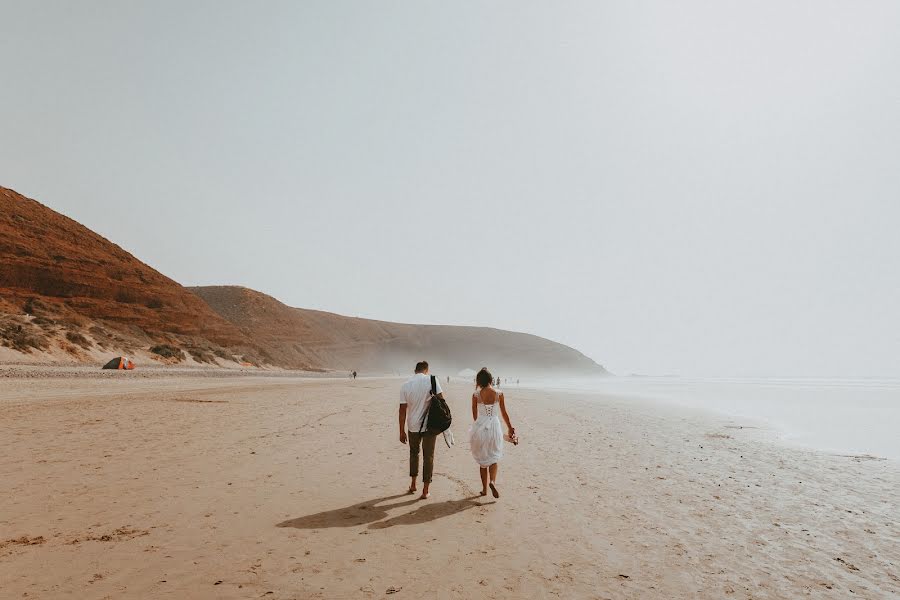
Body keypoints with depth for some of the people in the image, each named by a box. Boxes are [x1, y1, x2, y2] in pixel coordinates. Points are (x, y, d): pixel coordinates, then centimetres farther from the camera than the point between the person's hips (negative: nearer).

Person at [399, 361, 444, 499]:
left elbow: (403, 410, -2)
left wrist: (402, 431, 4)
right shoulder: (432, 380, -8)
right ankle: (425, 491, 13)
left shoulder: (405, 385, -2)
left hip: (413, 426, 2)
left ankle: (413, 485, 29)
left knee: (414, 453, 24)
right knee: (428, 456, 10)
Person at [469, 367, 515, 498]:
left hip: (480, 427, 0)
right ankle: (493, 481, -9)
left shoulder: (476, 395, -7)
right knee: (494, 457, 15)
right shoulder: (499, 394, -5)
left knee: (483, 459, 15)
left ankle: (484, 489, 22)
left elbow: (474, 415, 3)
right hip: (494, 426, 0)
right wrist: (510, 428, 20)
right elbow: (504, 413, 5)